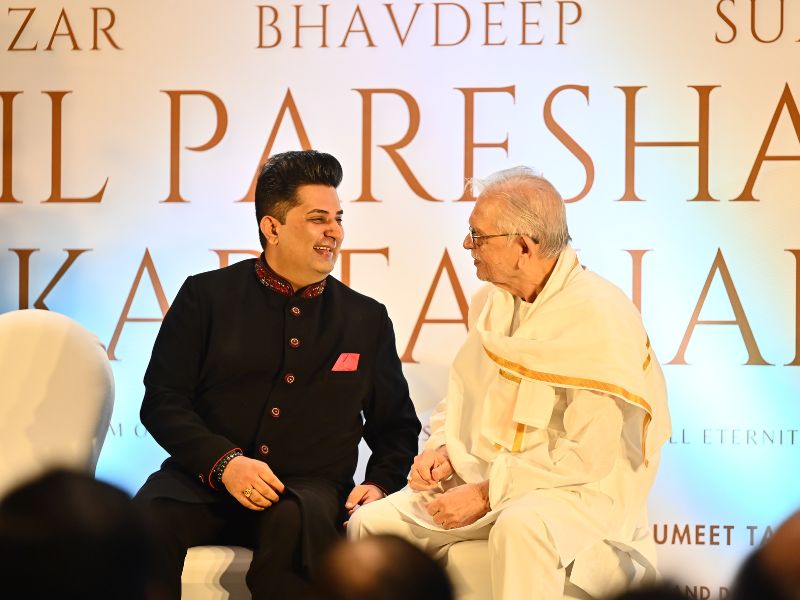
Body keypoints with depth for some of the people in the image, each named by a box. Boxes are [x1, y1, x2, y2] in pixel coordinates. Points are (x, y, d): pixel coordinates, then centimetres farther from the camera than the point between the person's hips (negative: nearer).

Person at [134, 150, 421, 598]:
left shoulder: (367, 319, 17)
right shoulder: (207, 296, 9)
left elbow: (396, 426, 24)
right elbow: (162, 402, 4)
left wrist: (381, 484, 2)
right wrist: (224, 462, -12)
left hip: (308, 489, 1)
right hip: (204, 478, -1)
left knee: (298, 521, -38)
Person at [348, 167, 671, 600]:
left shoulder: (600, 317, -18)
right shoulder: (492, 302, 6)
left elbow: (588, 455, -22)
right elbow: (461, 397, 20)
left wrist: (487, 494, -20)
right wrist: (441, 449, -2)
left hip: (582, 491, -7)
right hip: (483, 477, 7)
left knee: (519, 528, -39)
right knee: (370, 524, -10)